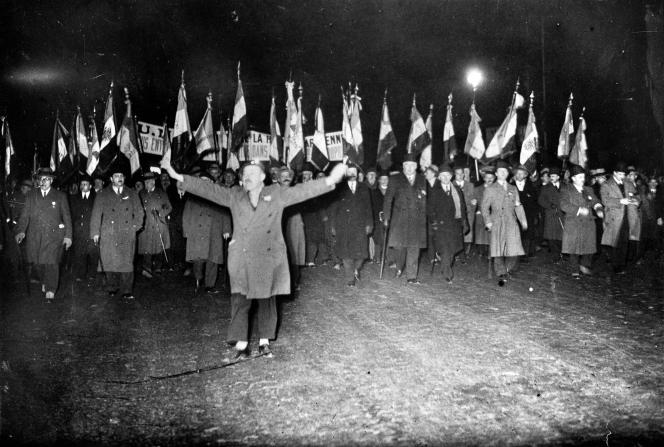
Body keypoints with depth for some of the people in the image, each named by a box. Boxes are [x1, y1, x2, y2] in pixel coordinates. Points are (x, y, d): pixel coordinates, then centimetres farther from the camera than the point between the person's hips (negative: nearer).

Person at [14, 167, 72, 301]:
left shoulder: (60, 196, 6)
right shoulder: (31, 195, 12)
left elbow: (67, 217, 6)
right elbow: (25, 215, 7)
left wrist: (68, 236, 0)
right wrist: (21, 231, -8)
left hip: (54, 235, -3)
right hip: (35, 236, 3)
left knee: (51, 262, -11)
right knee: (38, 263, 7)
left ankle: (50, 291, -3)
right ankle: (44, 282, 32)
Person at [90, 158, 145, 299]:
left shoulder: (132, 194, 13)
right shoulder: (103, 195, 9)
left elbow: (139, 213, 17)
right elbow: (96, 214, 7)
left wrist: (135, 227, 5)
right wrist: (95, 232, 1)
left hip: (127, 235, 0)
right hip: (108, 236, 0)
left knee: (127, 262, -4)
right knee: (109, 262, 1)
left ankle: (127, 291, -1)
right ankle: (112, 288, 15)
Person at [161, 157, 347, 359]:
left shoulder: (277, 194, 3)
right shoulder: (234, 196, 8)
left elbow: (302, 190, -6)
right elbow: (208, 189, 3)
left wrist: (329, 181, -19)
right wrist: (178, 177, -5)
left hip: (268, 258, 0)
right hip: (241, 259, 1)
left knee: (267, 300, 8)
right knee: (240, 301, -2)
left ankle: (264, 341, 22)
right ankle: (241, 343, 7)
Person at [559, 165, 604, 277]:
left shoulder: (589, 190, 17)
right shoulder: (566, 190, 0)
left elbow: (595, 201, 11)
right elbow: (564, 206, -11)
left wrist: (599, 209, -11)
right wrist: (579, 210, -20)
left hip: (589, 223, 4)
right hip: (573, 223, -4)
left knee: (589, 246, 1)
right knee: (574, 248, 0)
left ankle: (585, 266, 18)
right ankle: (575, 270, 9)